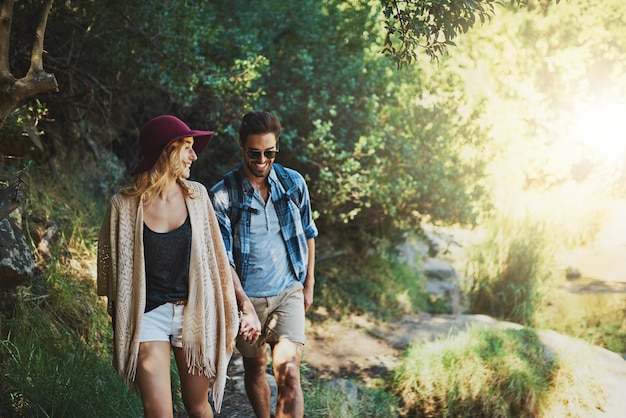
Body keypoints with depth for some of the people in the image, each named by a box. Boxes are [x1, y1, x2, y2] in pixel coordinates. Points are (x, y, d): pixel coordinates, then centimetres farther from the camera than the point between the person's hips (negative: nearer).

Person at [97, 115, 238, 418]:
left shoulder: (197, 195, 0)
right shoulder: (124, 205, -8)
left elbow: (215, 258, 7)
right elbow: (111, 268, 3)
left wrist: (226, 315, 8)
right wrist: (119, 331, 8)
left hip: (193, 314, 3)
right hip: (148, 315, -2)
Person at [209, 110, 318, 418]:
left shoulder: (294, 183, -2)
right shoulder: (222, 195, -11)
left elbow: (307, 233, 12)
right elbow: (223, 259, -12)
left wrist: (309, 283, 14)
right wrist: (246, 308, -20)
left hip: (288, 292, 1)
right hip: (248, 297, 0)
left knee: (288, 375, -14)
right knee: (255, 369, 17)